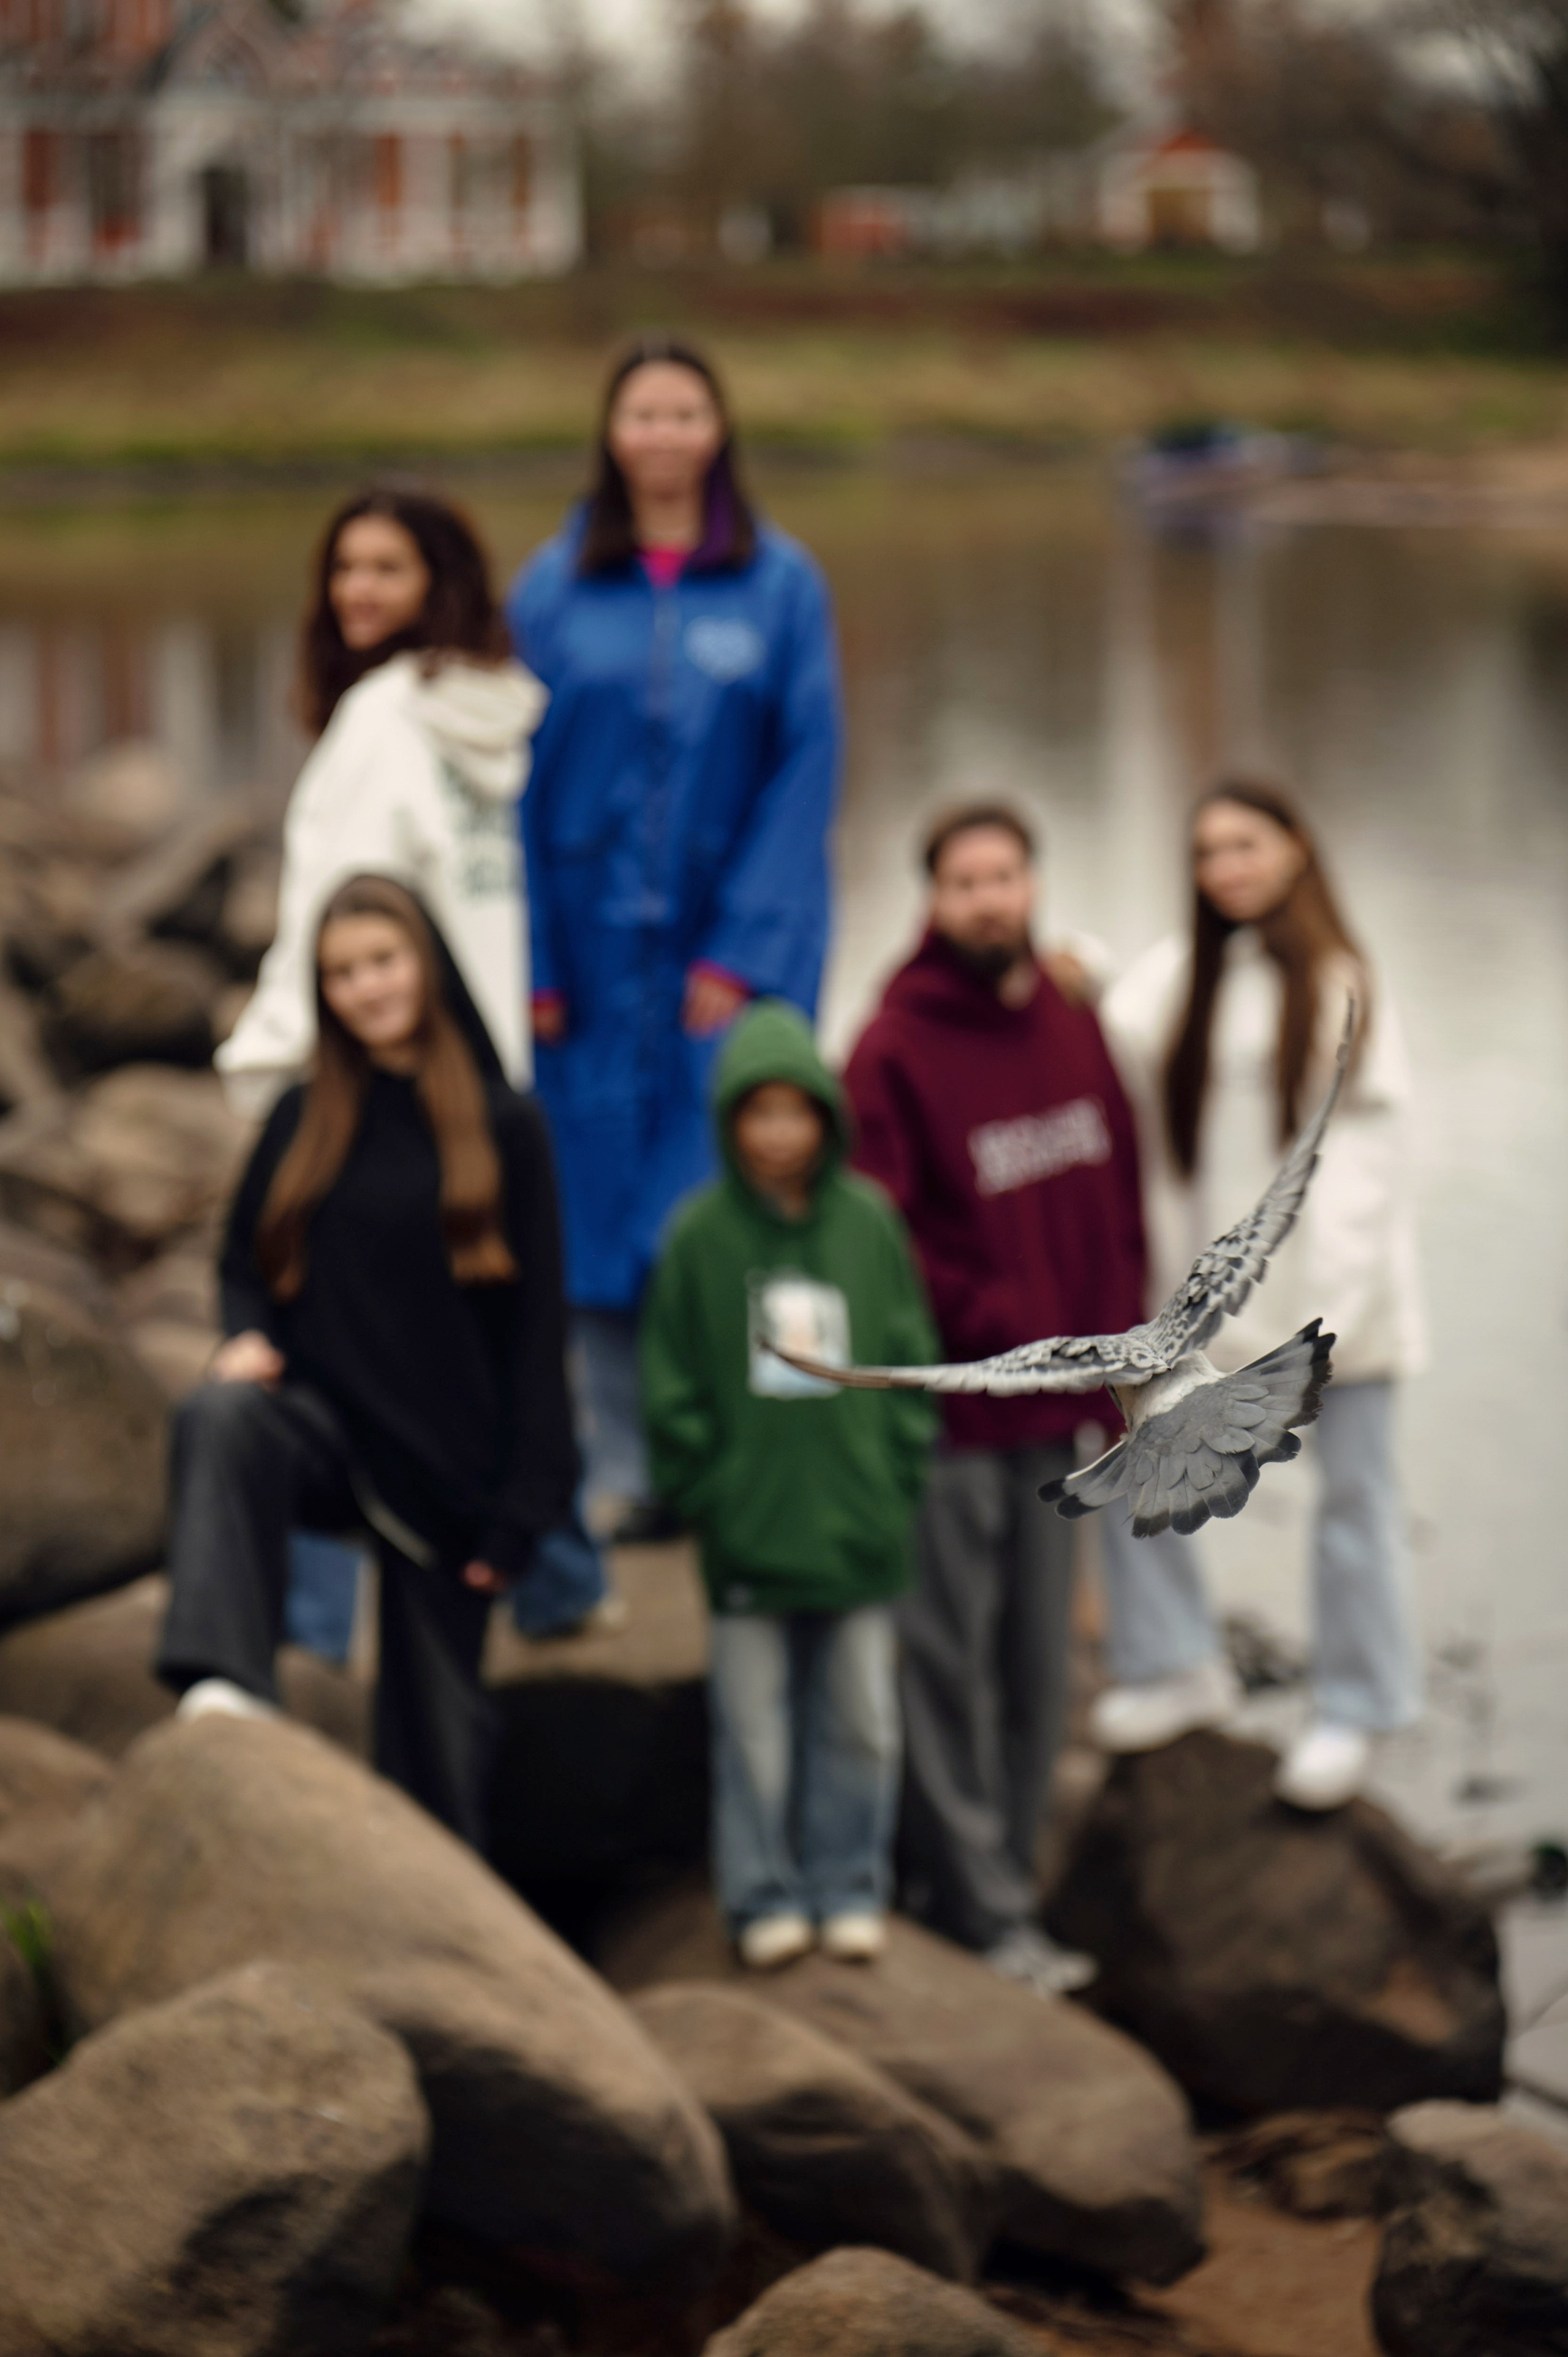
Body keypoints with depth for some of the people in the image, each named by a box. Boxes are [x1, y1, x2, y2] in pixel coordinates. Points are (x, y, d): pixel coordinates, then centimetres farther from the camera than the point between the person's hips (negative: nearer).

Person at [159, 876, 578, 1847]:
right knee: (220, 1421, -34)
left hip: (447, 1457, -1)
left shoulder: (507, 1129, 1)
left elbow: (538, 1325, -1)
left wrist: (524, 1501, -6)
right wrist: (247, 1337, -8)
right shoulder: (302, 1121, 9)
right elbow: (246, 1263, 16)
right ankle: (224, 1687, -50)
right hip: (326, 1422, 1)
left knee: (437, 1721, 3)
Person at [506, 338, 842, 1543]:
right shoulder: (554, 589, 4)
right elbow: (516, 780, 4)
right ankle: (624, 1473, 11)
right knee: (603, 1198, 3)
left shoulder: (781, 585, 1)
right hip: (596, 945, 2)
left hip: (737, 940, -1)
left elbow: (806, 769, -2)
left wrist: (746, 951, -9)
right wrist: (527, 961, -3)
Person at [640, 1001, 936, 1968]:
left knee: (860, 1722, 9)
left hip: (861, 1527, 2)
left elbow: (914, 1360, 6)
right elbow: (672, 1388, 1)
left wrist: (900, 1474, 0)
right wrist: (703, 1490, -5)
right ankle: (767, 1896, 16)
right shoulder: (700, 1235, -3)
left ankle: (850, 1887, 22)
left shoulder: (870, 1221, 1)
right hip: (748, 1533, -1)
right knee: (756, 1728, 4)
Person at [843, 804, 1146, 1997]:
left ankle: (1002, 1873, 23)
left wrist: (1112, 1342, 6)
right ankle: (984, 1907, 6)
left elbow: (1119, 1194, 15)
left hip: (1059, 1410, 6)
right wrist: (994, 1321, -16)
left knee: (1039, 1663, 12)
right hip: (953, 1413, -6)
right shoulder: (897, 1048, -10)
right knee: (952, 1662, -1)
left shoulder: (1074, 1027, 10)